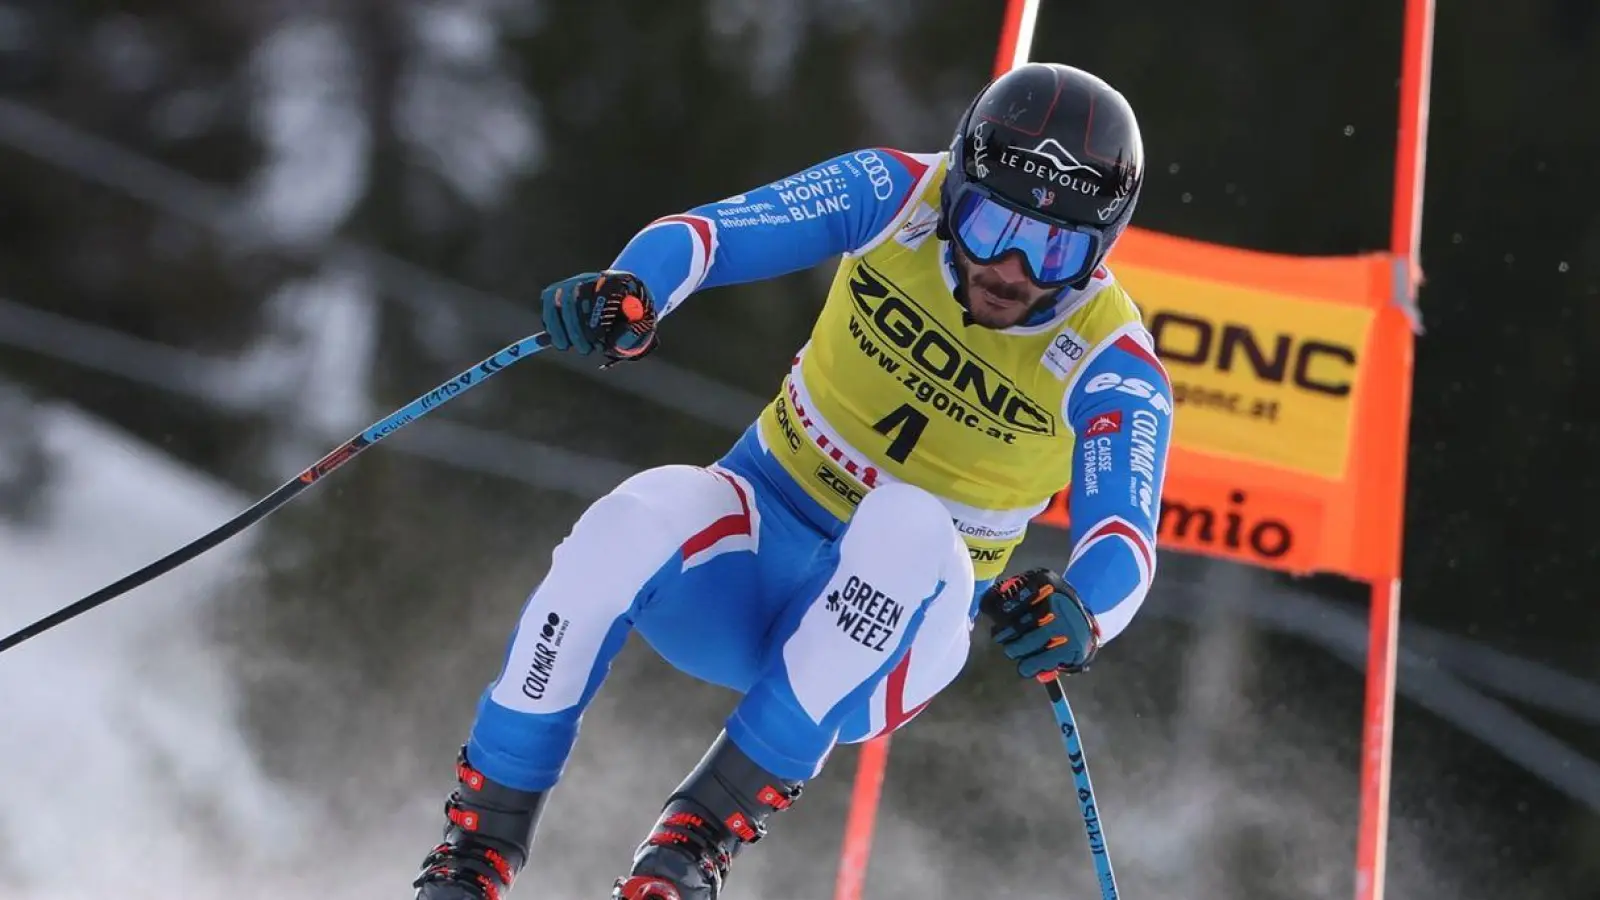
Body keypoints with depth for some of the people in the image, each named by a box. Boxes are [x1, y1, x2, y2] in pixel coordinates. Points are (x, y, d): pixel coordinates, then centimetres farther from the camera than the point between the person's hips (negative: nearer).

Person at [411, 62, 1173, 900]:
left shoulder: (1111, 366, -14)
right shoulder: (897, 195, -9)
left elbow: (1126, 546, -25)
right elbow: (709, 232, -14)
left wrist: (1078, 615, -49)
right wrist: (630, 291, -37)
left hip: (897, 616, -1)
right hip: (758, 536, 2)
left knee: (908, 528, -37)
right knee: (642, 517, -33)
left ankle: (709, 826, -30)